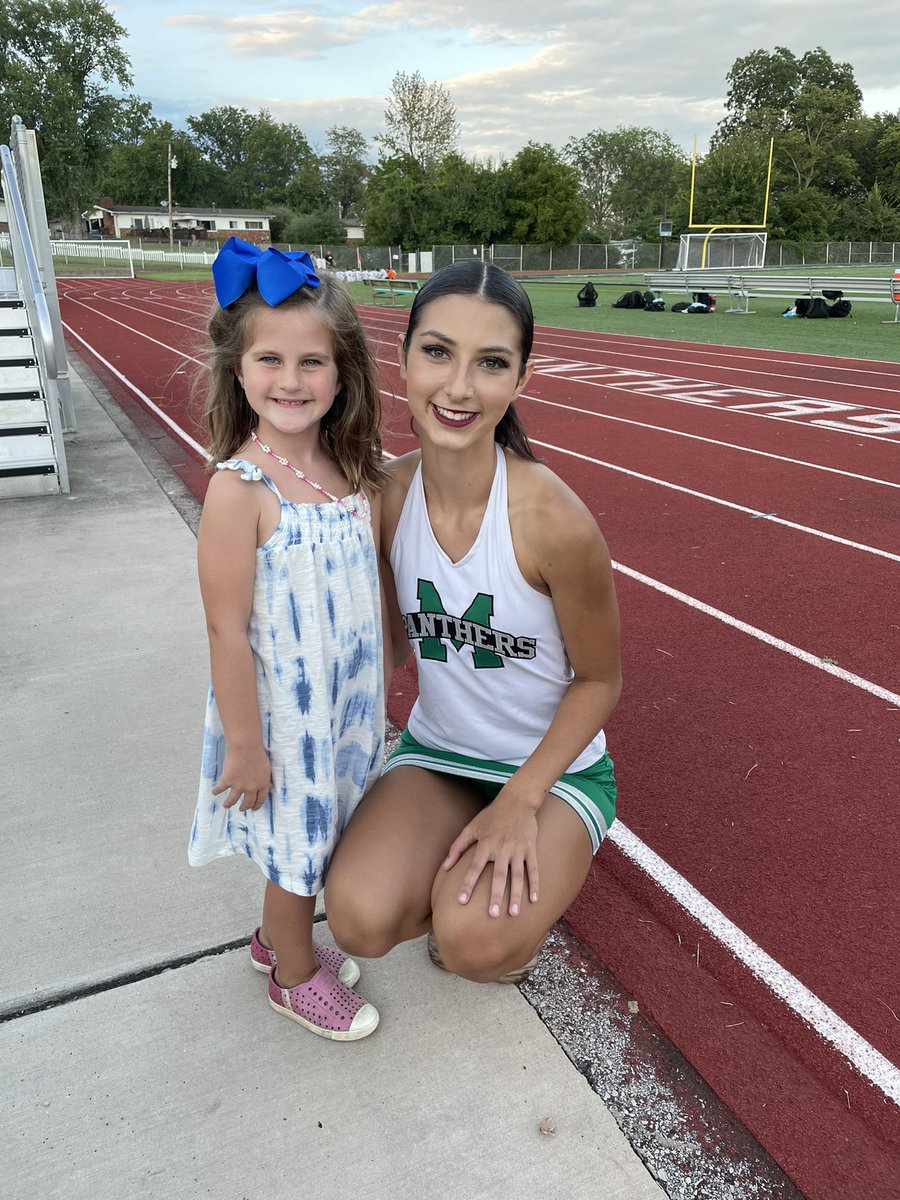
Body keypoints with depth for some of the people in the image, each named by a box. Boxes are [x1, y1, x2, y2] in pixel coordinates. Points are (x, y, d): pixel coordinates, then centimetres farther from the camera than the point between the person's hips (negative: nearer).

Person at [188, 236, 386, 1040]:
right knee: (296, 851, 15)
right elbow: (227, 629, -20)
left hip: (346, 701, 6)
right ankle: (296, 976, 42)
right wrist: (245, 745, -16)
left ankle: (277, 937, 51)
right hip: (281, 713, -6)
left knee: (315, 842, 24)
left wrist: (374, 695, 12)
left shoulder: (350, 470, -2)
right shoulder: (240, 488, -22)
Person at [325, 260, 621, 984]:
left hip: (554, 766, -3)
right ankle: (453, 872, 14)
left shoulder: (555, 521, -25)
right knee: (360, 917, -20)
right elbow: (394, 642, 1)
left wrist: (521, 799, -18)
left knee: (474, 941, -25)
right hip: (436, 754, 3)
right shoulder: (389, 495, -12)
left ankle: (549, 865, 10)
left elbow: (600, 681, -11)